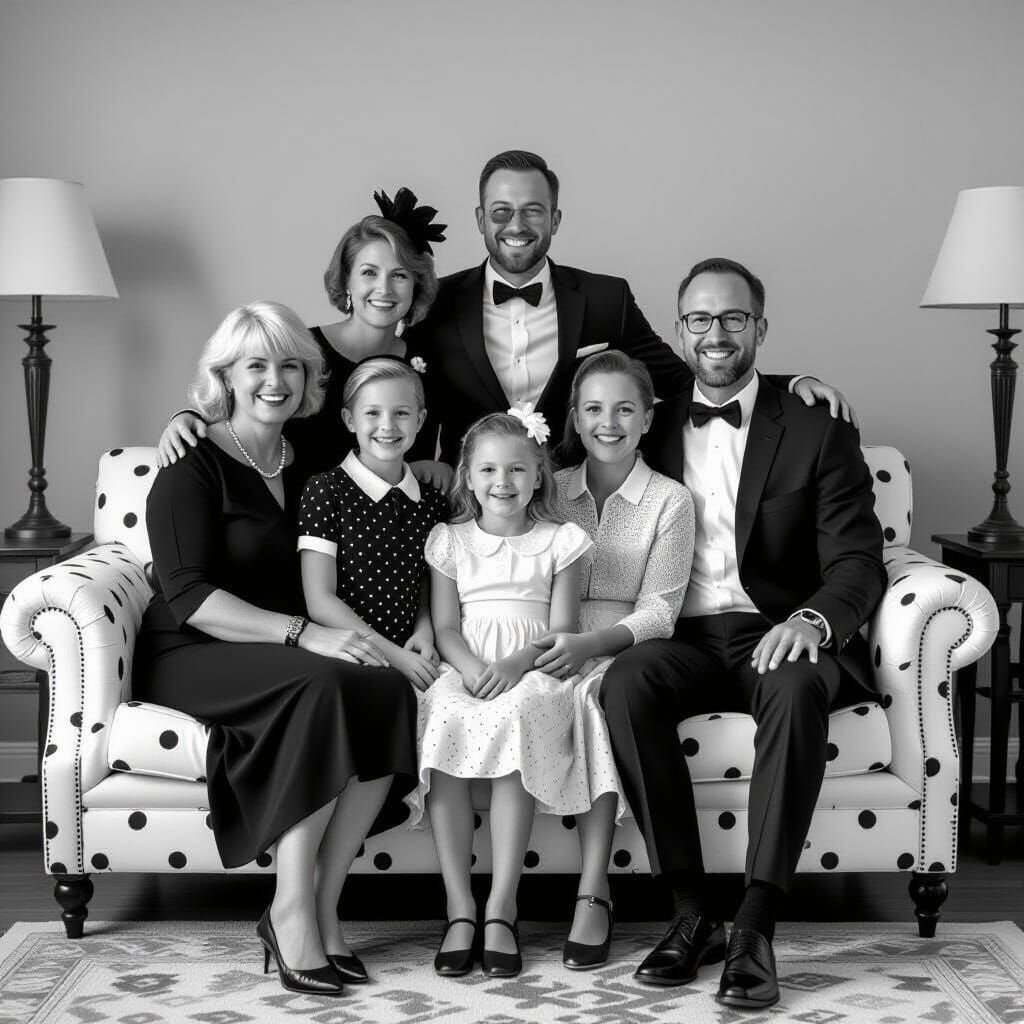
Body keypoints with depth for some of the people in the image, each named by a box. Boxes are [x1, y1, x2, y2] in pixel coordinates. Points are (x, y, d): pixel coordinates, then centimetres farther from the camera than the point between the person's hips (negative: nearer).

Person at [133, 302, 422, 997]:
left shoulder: (308, 470, 16)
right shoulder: (194, 465, -4)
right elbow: (189, 597, -17)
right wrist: (302, 634, -28)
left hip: (290, 654, 6)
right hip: (190, 656, -5)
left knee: (391, 690, -25)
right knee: (323, 688, -34)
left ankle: (321, 906, -20)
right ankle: (293, 915, -27)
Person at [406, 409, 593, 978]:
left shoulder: (559, 542, 11)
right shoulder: (451, 542, 16)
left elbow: (562, 628, 3)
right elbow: (446, 626, 8)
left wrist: (515, 664, -15)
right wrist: (472, 669, -13)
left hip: (533, 671, -1)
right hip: (466, 671, 2)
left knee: (515, 718, -36)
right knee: (443, 721, -32)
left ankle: (501, 909, -32)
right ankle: (459, 908, -29)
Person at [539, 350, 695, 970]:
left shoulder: (670, 500, 6)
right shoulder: (551, 491, 16)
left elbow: (659, 610, -4)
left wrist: (590, 643, -22)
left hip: (627, 648, -2)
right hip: (558, 649, 2)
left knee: (594, 691, -35)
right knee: (592, 697, -33)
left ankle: (591, 895, -35)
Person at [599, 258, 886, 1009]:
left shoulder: (819, 433, 7)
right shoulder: (654, 428, 16)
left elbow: (857, 562, -3)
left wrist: (812, 620, -24)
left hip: (780, 639, -2)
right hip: (685, 640, 2)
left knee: (797, 688, -37)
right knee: (626, 682, -31)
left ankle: (755, 928, -32)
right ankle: (691, 914, -24)